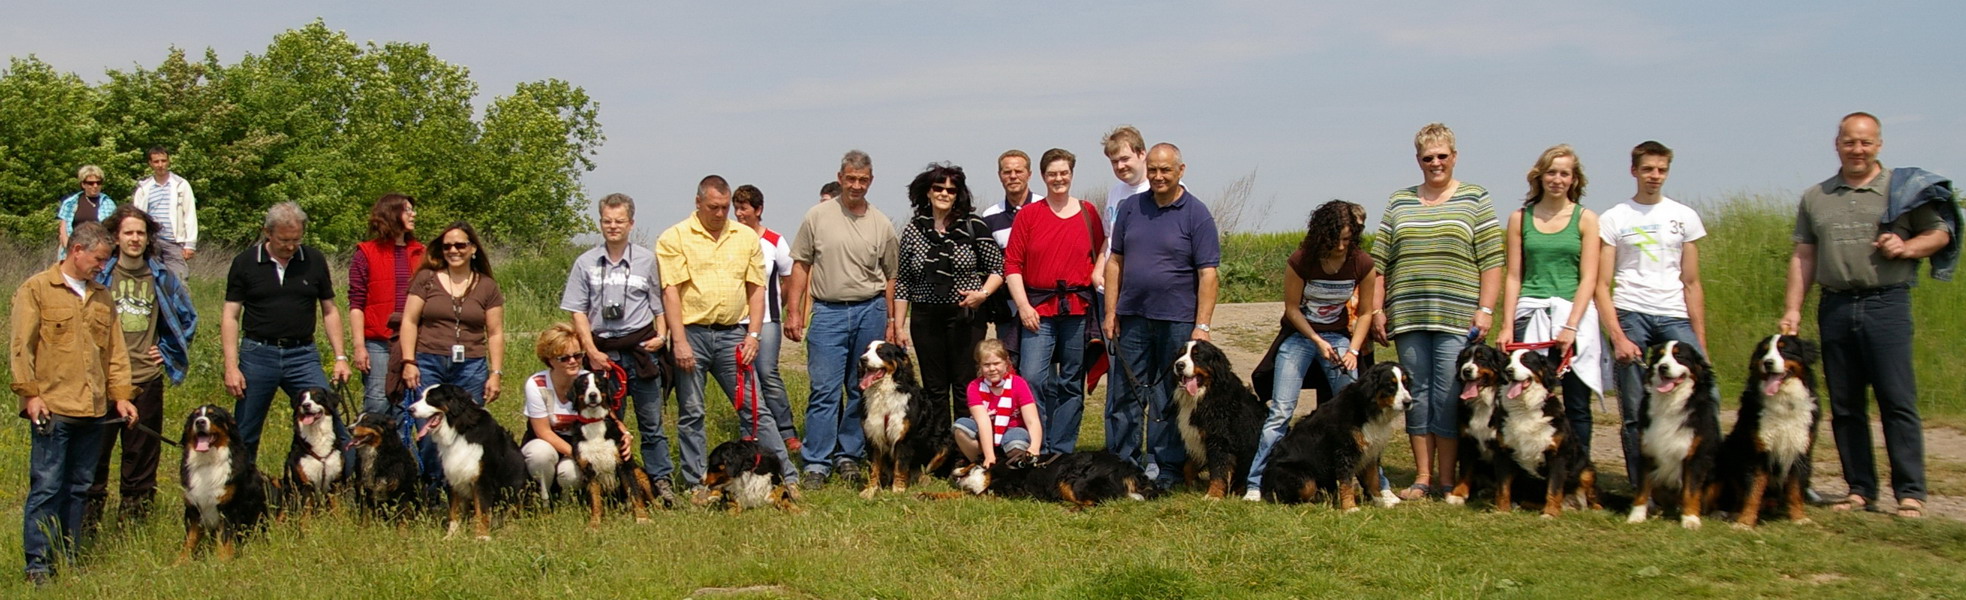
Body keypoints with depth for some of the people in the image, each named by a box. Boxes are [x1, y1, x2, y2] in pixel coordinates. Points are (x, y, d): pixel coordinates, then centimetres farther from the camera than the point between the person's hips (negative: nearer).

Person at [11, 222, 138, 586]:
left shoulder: (102, 296, 17)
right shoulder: (36, 290, 0)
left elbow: (115, 350, 18)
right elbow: (20, 347, -5)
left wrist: (120, 394, 10)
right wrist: (30, 393, -11)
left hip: (94, 410, 6)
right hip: (52, 409, -6)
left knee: (79, 489, 10)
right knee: (46, 488, -5)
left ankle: (69, 560, 16)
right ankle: (38, 566, -1)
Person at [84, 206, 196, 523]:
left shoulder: (161, 278, 7)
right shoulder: (99, 276, 0)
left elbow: (188, 318, 20)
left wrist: (168, 351, 13)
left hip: (148, 380, 2)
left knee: (142, 455, 6)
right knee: (96, 451, -2)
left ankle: (135, 517, 15)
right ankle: (89, 515, 6)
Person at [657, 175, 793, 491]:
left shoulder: (746, 237, 9)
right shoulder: (674, 238, -1)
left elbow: (756, 289, 10)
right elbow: (670, 292, -6)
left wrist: (753, 335, 0)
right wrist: (680, 342, -12)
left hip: (733, 334, 2)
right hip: (692, 334, -2)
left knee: (755, 407, 2)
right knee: (690, 414, 6)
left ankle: (787, 476, 4)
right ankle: (695, 484, 15)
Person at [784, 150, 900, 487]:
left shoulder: (881, 225, 7)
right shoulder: (818, 217, 3)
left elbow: (890, 277, 12)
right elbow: (801, 265, 5)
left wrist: (891, 323, 9)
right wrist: (794, 311, -1)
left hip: (870, 311, 2)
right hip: (828, 311, -2)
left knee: (863, 390, 6)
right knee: (824, 390, -5)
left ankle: (849, 456, 17)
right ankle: (817, 463, -2)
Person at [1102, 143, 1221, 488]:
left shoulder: (1196, 214, -3)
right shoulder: (1130, 208, 8)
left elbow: (1207, 274, -6)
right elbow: (1115, 262, 11)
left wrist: (1202, 325, -12)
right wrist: (1110, 312, 5)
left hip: (1177, 321, -3)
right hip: (1132, 318, 3)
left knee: (1170, 400, 4)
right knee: (1126, 394, 7)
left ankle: (1167, 468, 13)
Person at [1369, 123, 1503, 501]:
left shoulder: (1474, 200, 6)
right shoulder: (1399, 203, 14)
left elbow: (1492, 260, 1)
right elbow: (1380, 261, 13)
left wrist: (1485, 309, -7)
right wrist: (1377, 309, 5)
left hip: (1457, 318, -3)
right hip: (1408, 317, 3)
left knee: (1448, 396, -5)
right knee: (1417, 394, 4)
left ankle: (1446, 480, 2)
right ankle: (1422, 477, 10)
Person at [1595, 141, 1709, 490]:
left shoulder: (1684, 217, 13)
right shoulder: (1613, 219, 7)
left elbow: (1691, 283, 13)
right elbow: (1601, 285, 1)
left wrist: (1700, 341, 6)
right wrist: (1617, 336, -11)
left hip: (1675, 317, 2)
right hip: (1630, 316, -1)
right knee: (1634, 412, -1)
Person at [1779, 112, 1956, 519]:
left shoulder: (1904, 189, 5)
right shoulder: (1815, 197, 14)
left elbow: (1941, 233, 8)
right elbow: (1803, 257, 13)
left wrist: (1907, 247, -12)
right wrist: (1792, 309, 6)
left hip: (1886, 303, -3)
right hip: (1835, 307, 4)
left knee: (1897, 401, -7)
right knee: (1844, 406, 5)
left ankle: (1910, 493, -3)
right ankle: (1860, 490, 12)